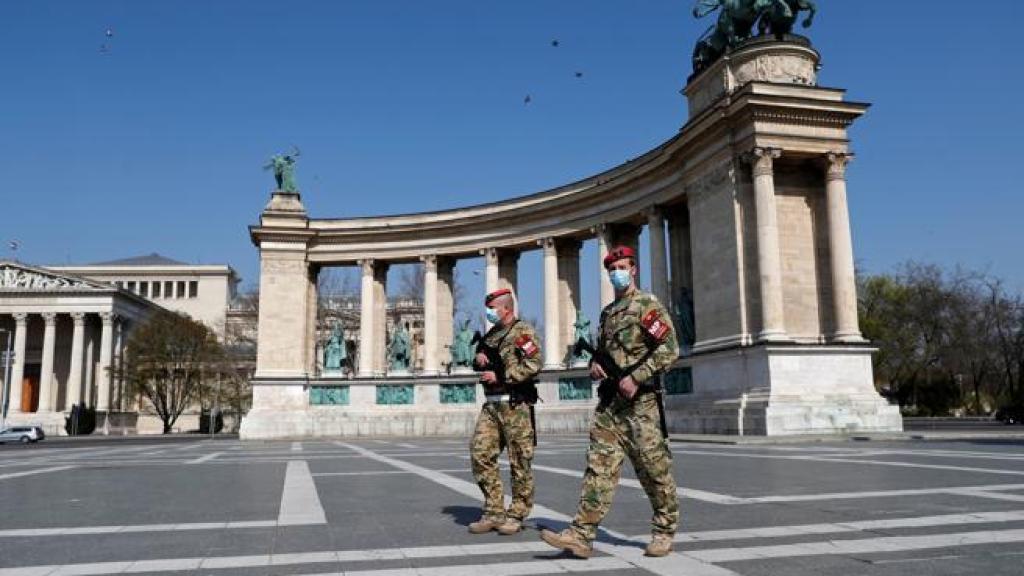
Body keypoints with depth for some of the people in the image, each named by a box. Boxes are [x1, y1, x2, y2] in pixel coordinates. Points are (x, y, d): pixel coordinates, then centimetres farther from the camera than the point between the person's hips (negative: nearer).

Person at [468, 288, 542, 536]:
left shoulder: (522, 331, -5)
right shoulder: (490, 334, 19)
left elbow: (533, 365, -17)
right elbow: (480, 363, 31)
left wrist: (500, 376, -17)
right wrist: (478, 359, 7)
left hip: (515, 404, -8)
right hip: (491, 404, 8)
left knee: (520, 461, 0)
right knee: (480, 454, 1)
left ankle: (517, 515, 12)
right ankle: (494, 512, 11)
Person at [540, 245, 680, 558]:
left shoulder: (648, 305, -3)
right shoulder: (607, 313, 19)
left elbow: (669, 348, -12)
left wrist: (636, 377, -18)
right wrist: (594, 364, 6)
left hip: (639, 401, -6)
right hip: (608, 401, 6)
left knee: (653, 467, 2)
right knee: (599, 465, 0)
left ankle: (664, 531, 19)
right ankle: (582, 535, -3)